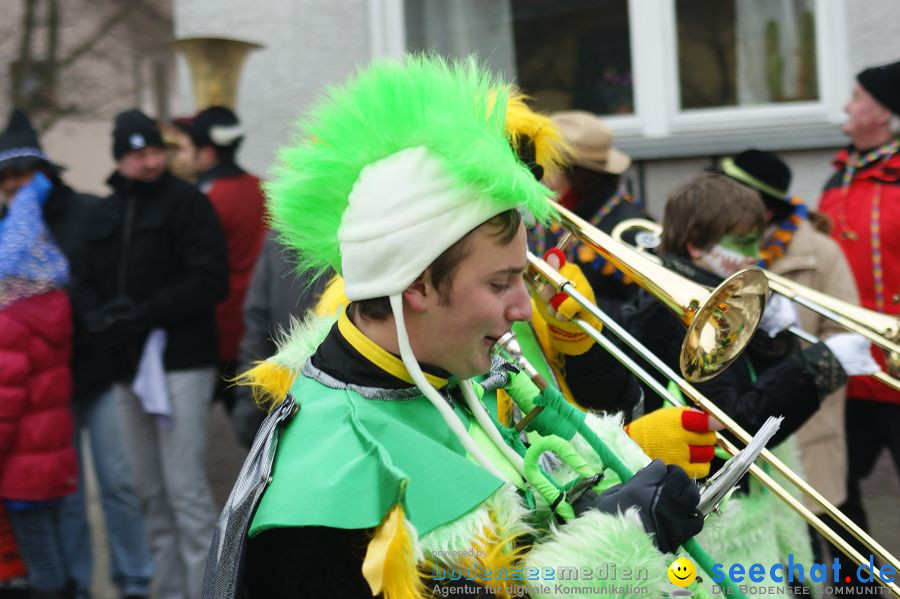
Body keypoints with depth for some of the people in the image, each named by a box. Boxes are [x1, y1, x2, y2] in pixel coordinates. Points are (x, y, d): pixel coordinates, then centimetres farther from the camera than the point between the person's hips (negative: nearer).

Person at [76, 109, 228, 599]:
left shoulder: (187, 203, -3)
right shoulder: (104, 213, 15)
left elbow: (210, 281, -12)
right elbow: (87, 283, 15)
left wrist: (145, 313, -16)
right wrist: (97, 317, -6)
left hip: (178, 365, -6)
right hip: (124, 368, 6)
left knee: (185, 488, -7)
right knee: (149, 491, 9)